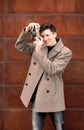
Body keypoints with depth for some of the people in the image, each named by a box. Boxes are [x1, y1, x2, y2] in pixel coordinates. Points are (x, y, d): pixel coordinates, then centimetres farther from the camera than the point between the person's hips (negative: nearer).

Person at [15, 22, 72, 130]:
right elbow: (19, 46, 6)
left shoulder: (65, 52, -6)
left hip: (53, 97, -3)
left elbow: (52, 69, -17)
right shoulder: (39, 46, 8)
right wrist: (27, 31, -10)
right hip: (37, 96, 3)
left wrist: (39, 51, -21)